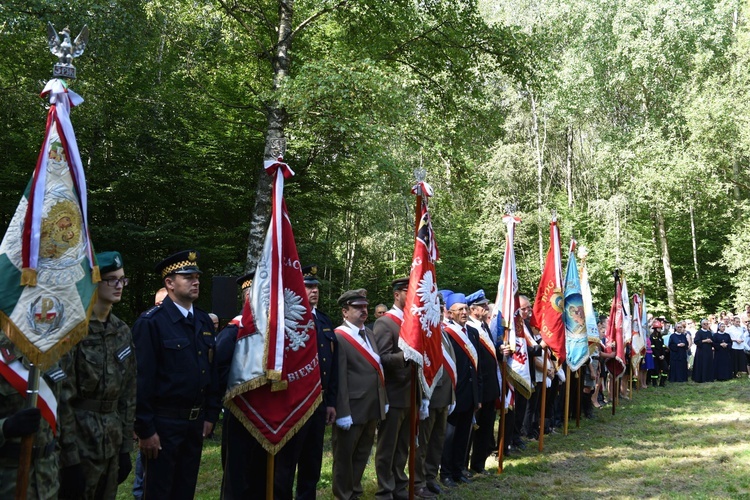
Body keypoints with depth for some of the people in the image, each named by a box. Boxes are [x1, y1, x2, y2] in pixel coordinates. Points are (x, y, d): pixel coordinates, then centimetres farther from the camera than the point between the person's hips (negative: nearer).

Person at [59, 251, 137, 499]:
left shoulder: (122, 332, 9)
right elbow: (61, 394, -14)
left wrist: (125, 446, 11)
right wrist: (69, 456, -15)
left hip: (111, 445, 6)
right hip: (79, 444, -6)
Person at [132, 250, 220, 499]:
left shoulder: (205, 321, 8)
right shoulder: (151, 322, -12)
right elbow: (142, 380, -15)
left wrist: (210, 415, 10)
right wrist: (145, 429, -16)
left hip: (196, 422, 6)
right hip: (164, 423, -6)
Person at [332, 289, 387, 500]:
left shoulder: (369, 333, 12)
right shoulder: (338, 337, -14)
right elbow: (339, 378, -18)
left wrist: (383, 400, 14)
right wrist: (342, 412, -21)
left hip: (372, 408, 8)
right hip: (352, 410, -8)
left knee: (362, 455, 19)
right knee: (344, 456, 9)